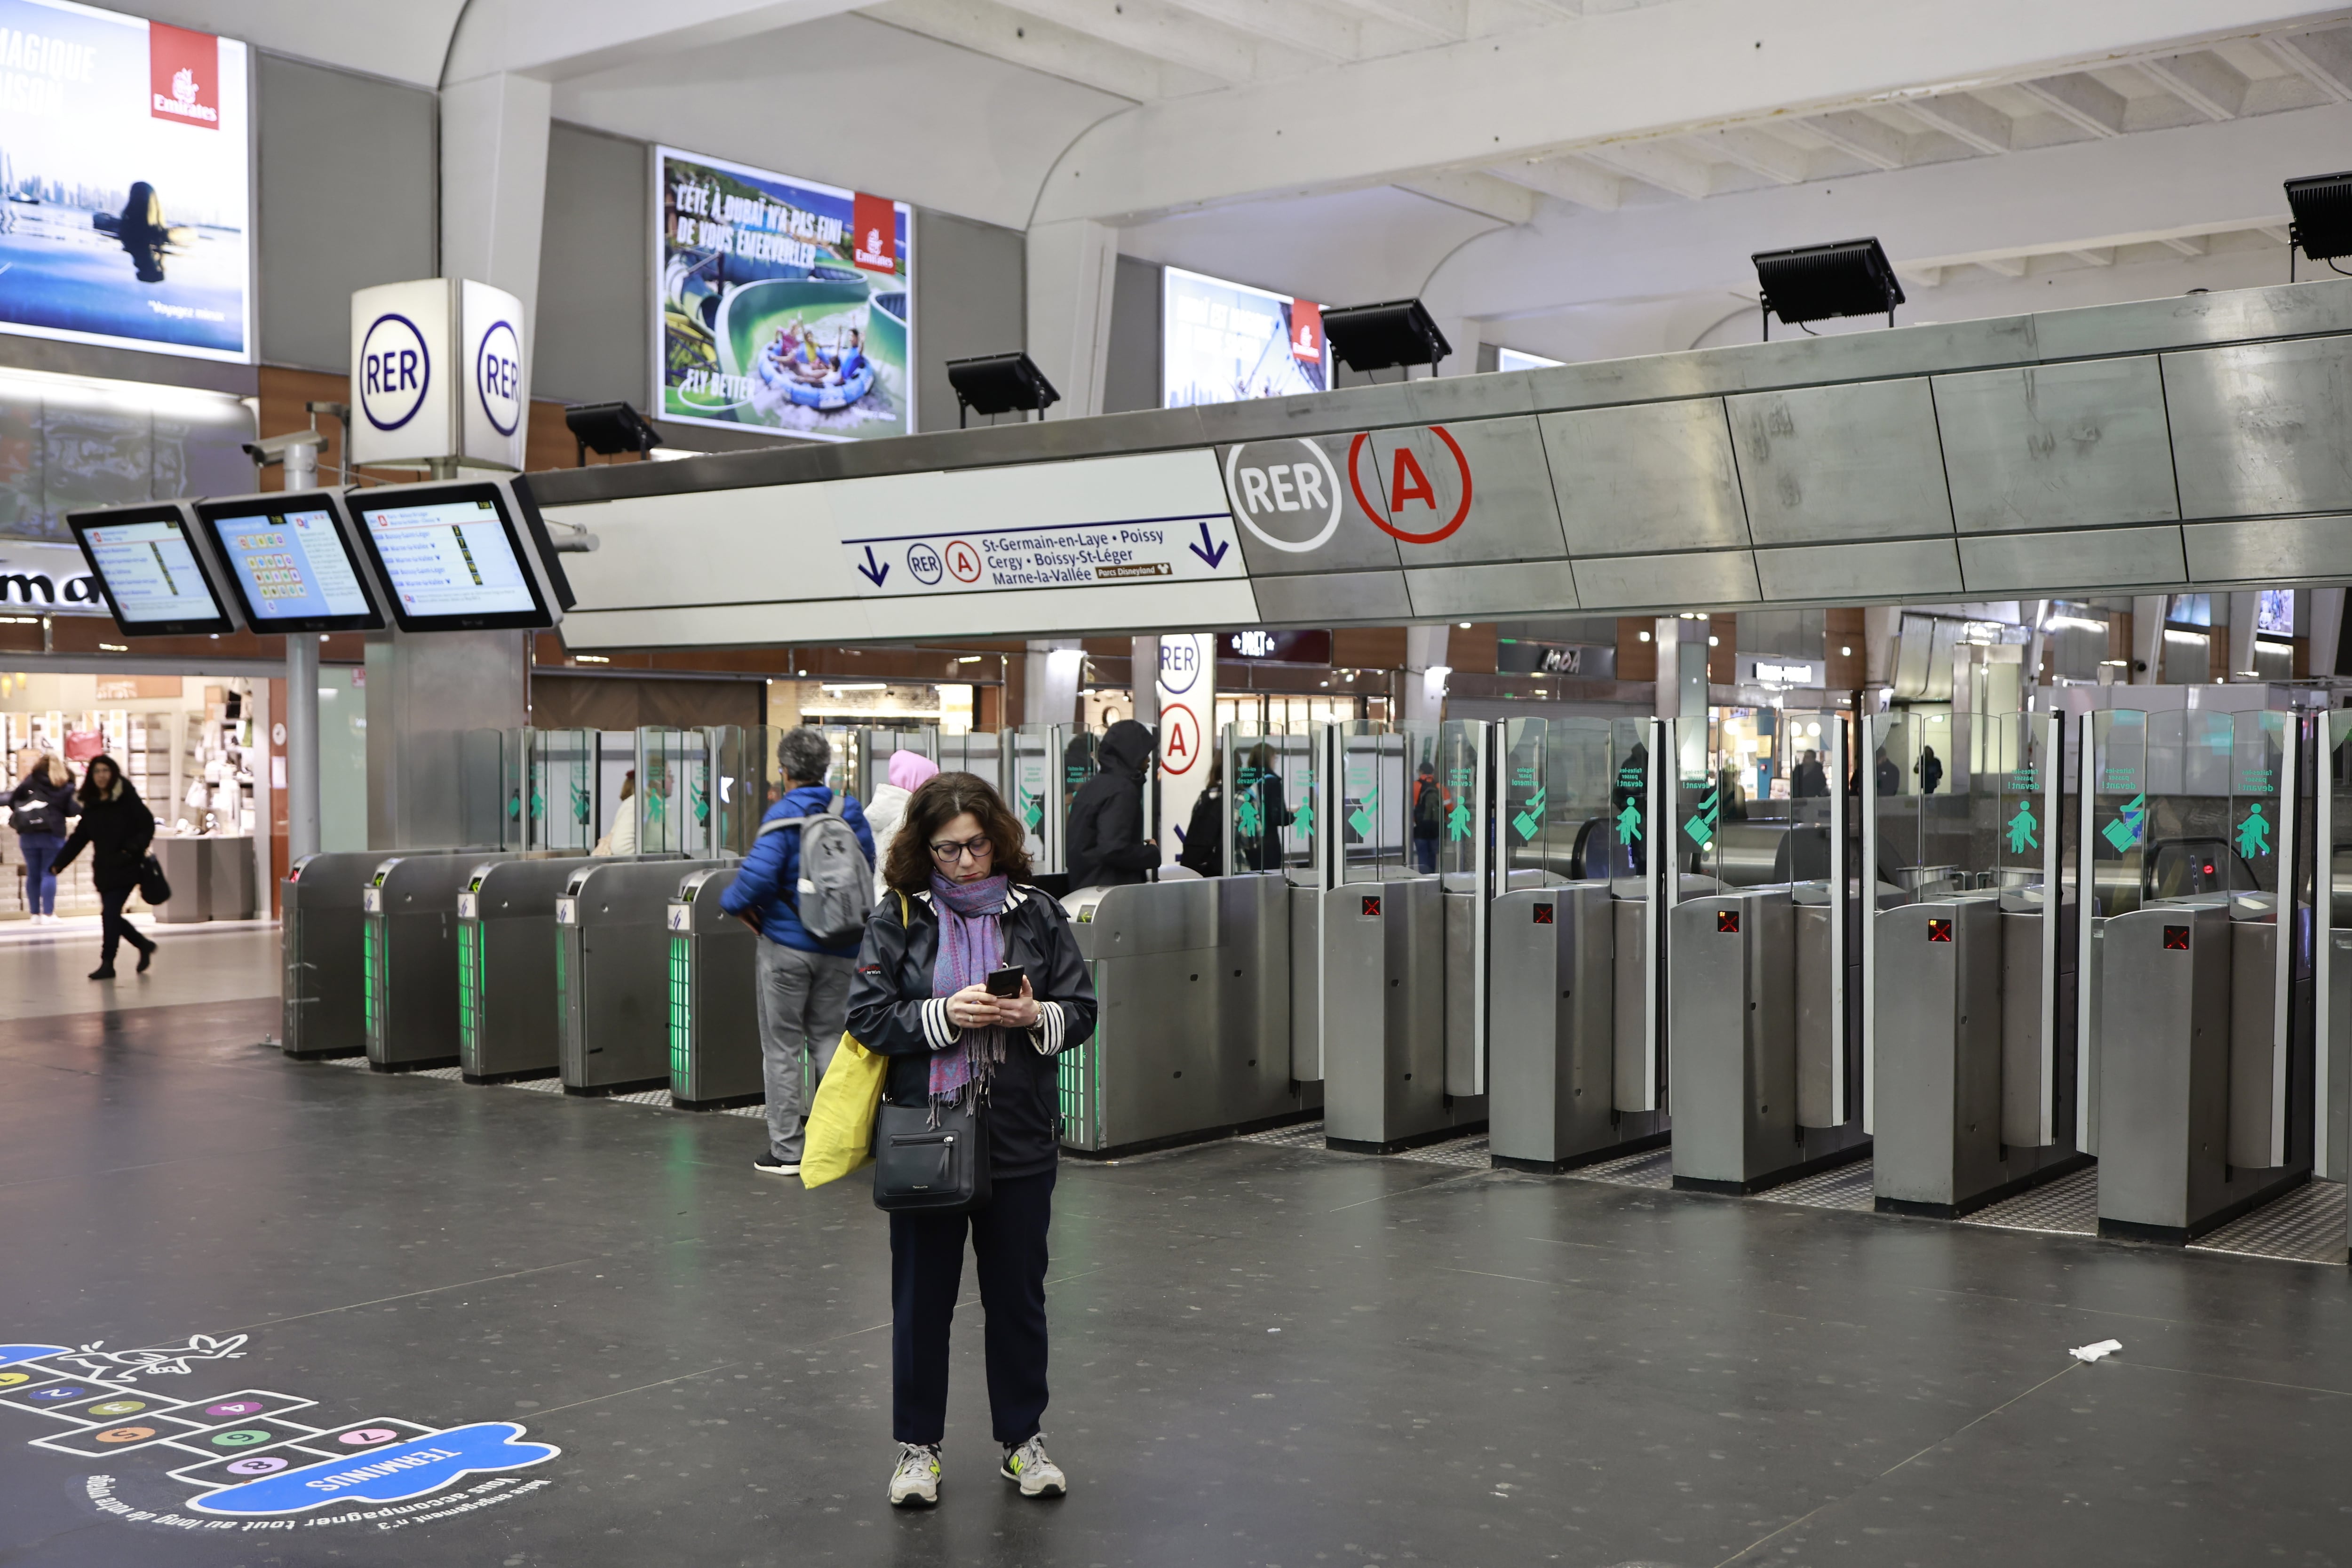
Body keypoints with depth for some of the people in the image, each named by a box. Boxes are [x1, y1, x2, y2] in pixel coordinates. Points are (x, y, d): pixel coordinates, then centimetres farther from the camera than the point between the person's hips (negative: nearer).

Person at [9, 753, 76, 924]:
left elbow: (12, 801, 0)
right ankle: (48, 914, -4)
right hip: (52, 834, -2)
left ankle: (35, 914, 11)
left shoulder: (29, 782, 2)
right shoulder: (65, 787, 0)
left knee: (33, 875, 9)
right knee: (49, 873, 1)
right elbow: (72, 811, -4)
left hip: (28, 834, 2)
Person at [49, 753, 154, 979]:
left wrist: (135, 847, -24)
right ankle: (144, 946, 30)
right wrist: (59, 863, 3)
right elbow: (79, 838, 10)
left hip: (126, 868, -6)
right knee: (111, 915, 9)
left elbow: (148, 825, -9)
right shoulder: (91, 804, 10)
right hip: (104, 869, 6)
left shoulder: (127, 798, -7)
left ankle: (107, 963, -1)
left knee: (110, 913, -10)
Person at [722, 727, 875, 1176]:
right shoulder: (851, 812, 3)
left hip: (787, 942, -4)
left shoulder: (783, 815, -13)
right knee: (827, 1037, 16)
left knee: (782, 1046, 6)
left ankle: (785, 1149, 10)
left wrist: (734, 902, -4)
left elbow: (758, 875, -23)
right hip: (840, 948, 4)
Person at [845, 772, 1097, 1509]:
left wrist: (1034, 1016, -16)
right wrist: (944, 1015, -19)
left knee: (1018, 1295, 11)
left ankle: (1022, 1438, 27)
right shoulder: (897, 918, -1)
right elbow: (868, 1017, -5)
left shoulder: (1037, 914, 2)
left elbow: (1081, 1012, 4)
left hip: (1019, 1141, 1)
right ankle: (917, 1446, 23)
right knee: (922, 1297, 9)